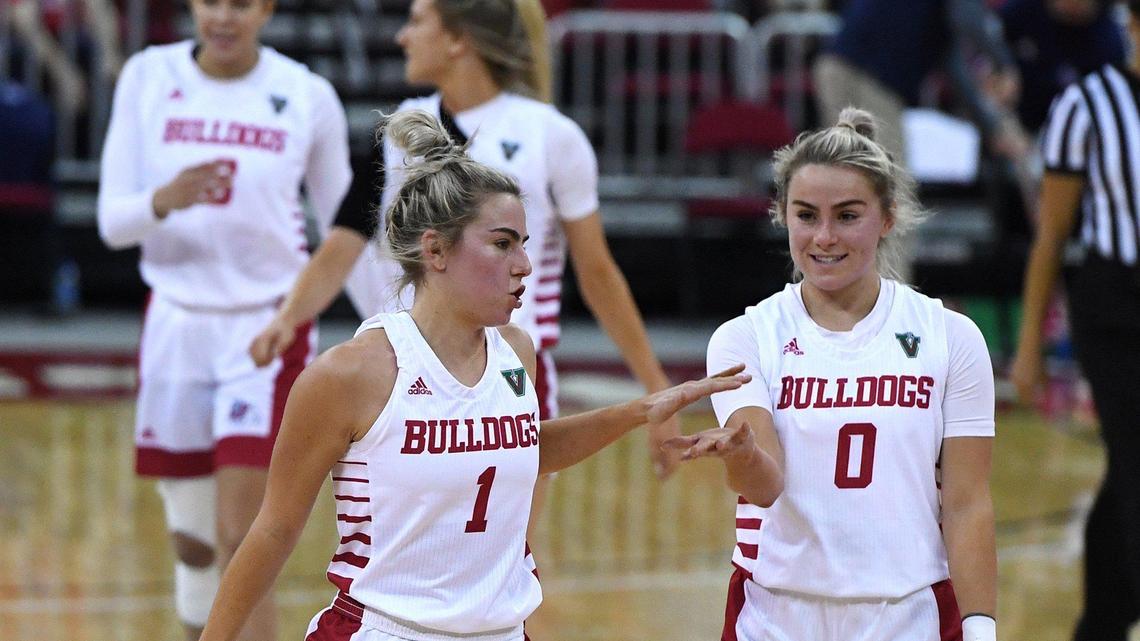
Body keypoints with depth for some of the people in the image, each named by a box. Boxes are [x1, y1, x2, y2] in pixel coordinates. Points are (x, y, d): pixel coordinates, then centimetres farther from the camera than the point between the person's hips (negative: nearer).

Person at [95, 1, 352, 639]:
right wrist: (164, 201, -24)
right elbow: (113, 221, -3)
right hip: (176, 326, 2)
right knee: (193, 546, 10)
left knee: (241, 544, -10)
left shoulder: (308, 96, -5)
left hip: (268, 329, -2)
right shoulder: (149, 77, -2)